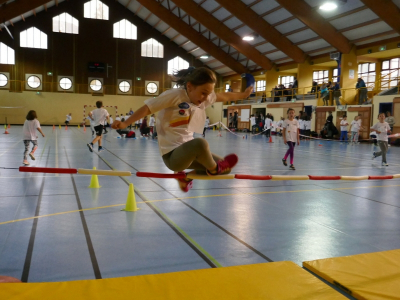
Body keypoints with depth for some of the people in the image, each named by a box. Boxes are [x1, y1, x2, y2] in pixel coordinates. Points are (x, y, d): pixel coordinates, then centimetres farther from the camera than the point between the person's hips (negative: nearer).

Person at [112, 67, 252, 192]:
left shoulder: (205, 98, 5)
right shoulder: (174, 95, -17)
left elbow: (225, 96, 22)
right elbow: (147, 108, -17)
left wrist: (243, 95, 34)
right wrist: (125, 123, -25)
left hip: (188, 150, 8)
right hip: (172, 155, -8)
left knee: (226, 168, 5)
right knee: (200, 143, -39)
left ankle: (186, 176, 23)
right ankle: (213, 170, -3)